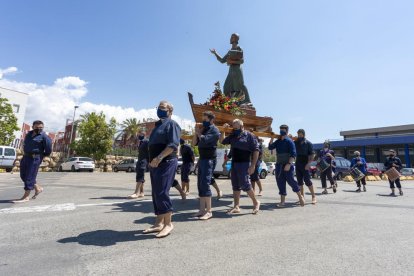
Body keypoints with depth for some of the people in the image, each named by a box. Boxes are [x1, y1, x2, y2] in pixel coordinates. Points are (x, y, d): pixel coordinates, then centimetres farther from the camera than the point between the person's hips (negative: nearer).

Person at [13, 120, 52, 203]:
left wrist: (41, 155, 1)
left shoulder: (44, 137, -11)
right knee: (23, 176, 14)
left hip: (35, 158, -9)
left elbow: (48, 150, -12)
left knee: (29, 177, -5)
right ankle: (38, 188, 27)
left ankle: (26, 197, 2)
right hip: (25, 156, 9)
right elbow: (25, 144, 28)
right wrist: (25, 152, 17)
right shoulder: (29, 134, 13)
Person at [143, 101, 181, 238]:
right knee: (156, 194, 10)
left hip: (166, 163, -9)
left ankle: (168, 224, 1)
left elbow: (173, 144, -20)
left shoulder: (171, 124, -6)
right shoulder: (158, 125, 22)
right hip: (155, 164, 9)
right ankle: (159, 223, 18)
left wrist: (159, 157, -29)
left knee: (162, 193, -11)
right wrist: (152, 160, 20)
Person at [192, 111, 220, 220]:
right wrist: (196, 132, 2)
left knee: (205, 184, -13)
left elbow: (204, 140, -21)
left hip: (209, 159, -8)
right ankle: (202, 209, 14)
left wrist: (198, 133, -3)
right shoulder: (203, 129, 18)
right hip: (202, 159, 8)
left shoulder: (214, 130, -6)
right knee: (200, 184, 7)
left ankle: (208, 211, -7)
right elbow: (194, 143, 15)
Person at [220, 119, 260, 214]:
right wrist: (223, 130, 8)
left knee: (245, 184, -8)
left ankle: (256, 202, 14)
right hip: (234, 163, 7)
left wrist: (253, 165, -14)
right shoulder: (233, 136, 14)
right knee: (235, 186, 8)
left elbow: (256, 150, -8)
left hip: (244, 163, -7)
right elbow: (222, 141, 23)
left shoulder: (249, 136, -5)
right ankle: (236, 207, 15)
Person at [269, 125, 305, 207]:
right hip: (279, 165, 6)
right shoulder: (278, 141, 12)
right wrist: (272, 138, -3)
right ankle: (282, 201, 13)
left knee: (291, 180, -4)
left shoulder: (289, 141, -8)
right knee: (280, 182, 6)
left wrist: (289, 164, -23)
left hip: (287, 165, -6)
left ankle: (300, 196, 18)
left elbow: (293, 154, -14)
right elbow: (270, 147, 8)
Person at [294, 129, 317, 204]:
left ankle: (314, 196, 6)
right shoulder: (296, 143, 8)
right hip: (298, 164, 5)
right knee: (299, 181, 8)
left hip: (305, 165, -5)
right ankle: (302, 196, 18)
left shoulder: (308, 143, -4)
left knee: (307, 181, -6)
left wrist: (308, 164, -18)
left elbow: (312, 154, -7)